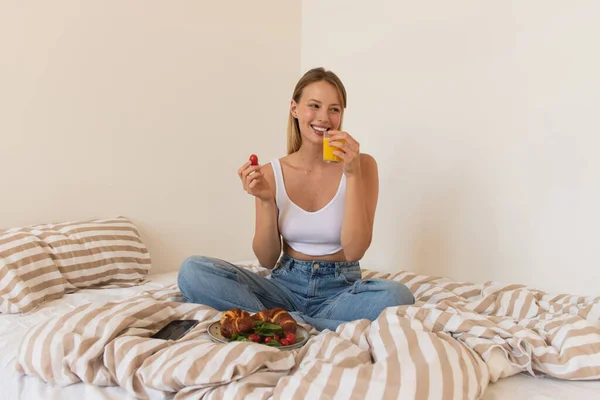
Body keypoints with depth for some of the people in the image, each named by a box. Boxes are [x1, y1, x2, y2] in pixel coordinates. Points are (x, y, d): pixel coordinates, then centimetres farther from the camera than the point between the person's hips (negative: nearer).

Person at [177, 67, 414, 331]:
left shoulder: (362, 165, -5)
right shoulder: (271, 173, 0)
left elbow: (354, 251, -14)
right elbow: (267, 260, 0)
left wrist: (352, 174, -20)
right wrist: (266, 200, -15)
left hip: (340, 289, -1)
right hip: (286, 285, 2)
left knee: (396, 295, -34)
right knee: (192, 271, -19)